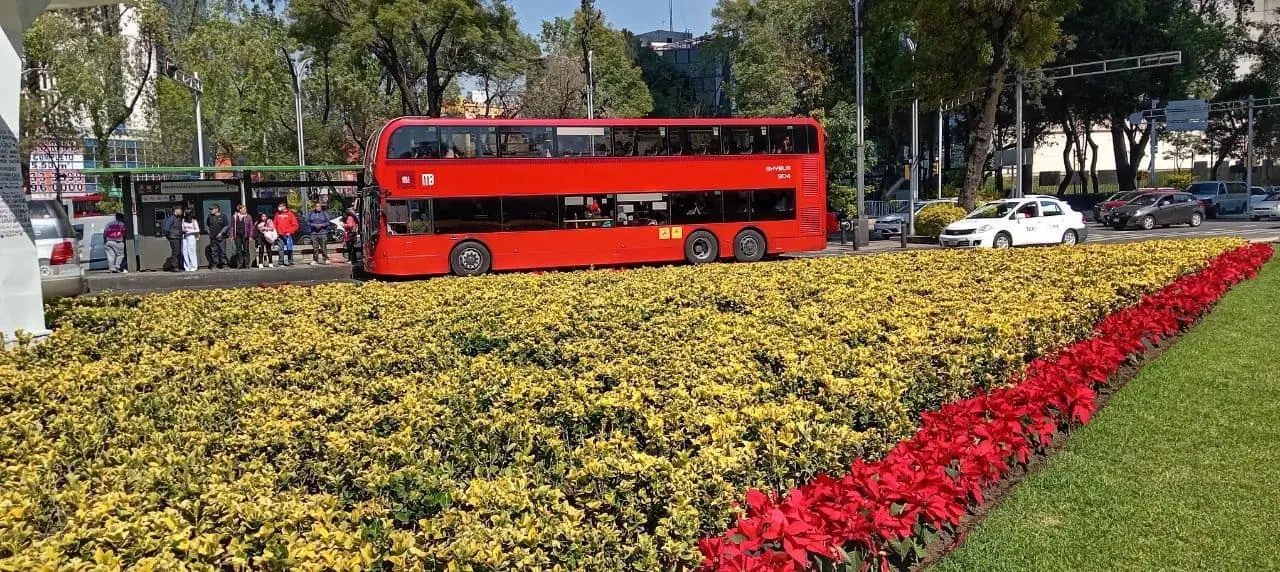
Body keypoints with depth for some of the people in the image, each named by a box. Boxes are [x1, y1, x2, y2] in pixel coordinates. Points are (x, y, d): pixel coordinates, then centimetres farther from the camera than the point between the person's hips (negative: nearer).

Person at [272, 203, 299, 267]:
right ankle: (281, 262, 5)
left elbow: (295, 225, -3)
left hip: (287, 235, -4)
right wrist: (276, 232, 5)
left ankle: (290, 262, 2)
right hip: (279, 235, 4)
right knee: (280, 248, 3)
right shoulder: (277, 214, 13)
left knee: (289, 249, -3)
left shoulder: (290, 214, 0)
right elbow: (274, 224, 18)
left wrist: (289, 232, -9)